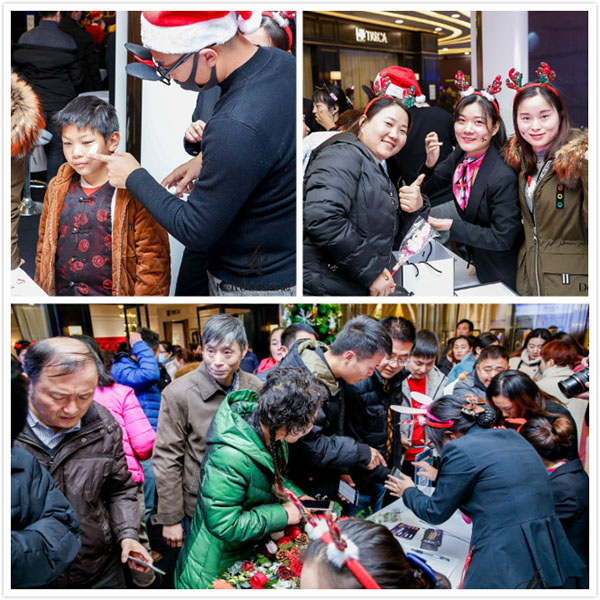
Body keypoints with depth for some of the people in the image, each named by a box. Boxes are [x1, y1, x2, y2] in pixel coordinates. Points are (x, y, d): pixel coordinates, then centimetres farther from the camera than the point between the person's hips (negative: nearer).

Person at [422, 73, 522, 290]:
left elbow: (503, 239, -25)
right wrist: (430, 163, -18)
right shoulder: (461, 155, -6)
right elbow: (426, 189, 2)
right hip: (470, 258, 7)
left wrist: (452, 226, -24)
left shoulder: (504, 177, -29)